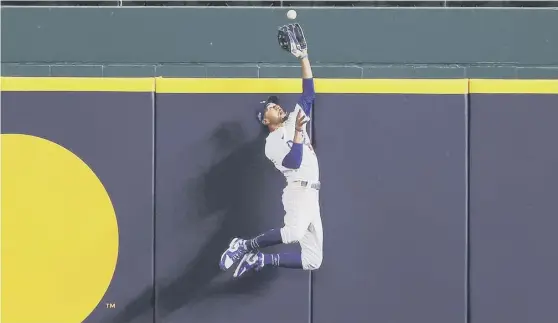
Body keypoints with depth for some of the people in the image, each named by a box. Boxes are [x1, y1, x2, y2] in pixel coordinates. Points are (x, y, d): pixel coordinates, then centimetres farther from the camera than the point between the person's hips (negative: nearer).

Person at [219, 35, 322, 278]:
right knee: (294, 233, -39)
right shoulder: (273, 142, -1)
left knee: (312, 261, 3)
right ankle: (244, 246, -17)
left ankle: (259, 259, 5)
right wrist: (298, 131, -17)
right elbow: (294, 162, -17)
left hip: (311, 195, 8)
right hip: (299, 192, -7)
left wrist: (303, 57, 12)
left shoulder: (294, 119, 20)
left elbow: (309, 92, 18)